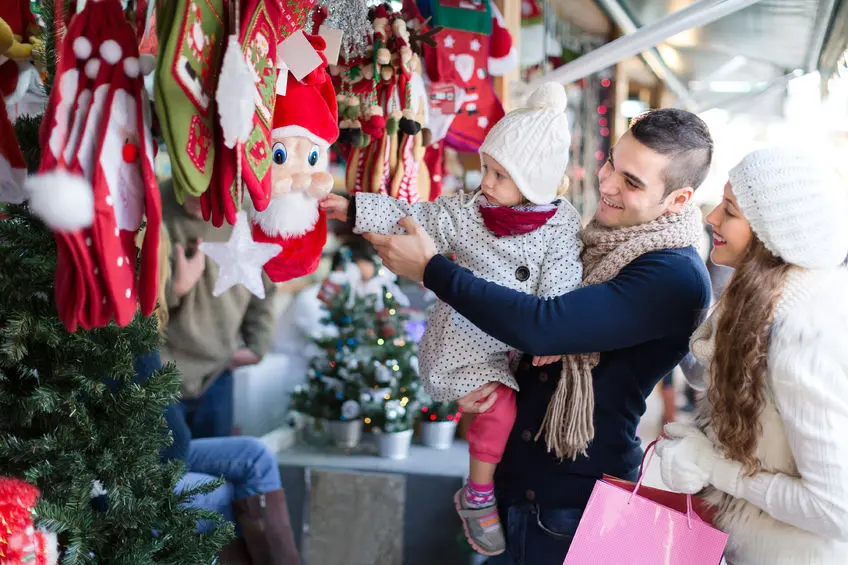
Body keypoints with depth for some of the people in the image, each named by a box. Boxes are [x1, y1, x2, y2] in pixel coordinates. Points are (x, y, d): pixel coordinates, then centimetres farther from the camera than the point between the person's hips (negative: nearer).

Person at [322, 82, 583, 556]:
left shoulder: (561, 225, -11)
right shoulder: (464, 212, -10)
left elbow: (559, 289, -14)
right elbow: (410, 217, -8)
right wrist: (354, 208, -14)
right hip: (465, 340, -3)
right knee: (499, 408, -15)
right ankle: (477, 498, 5)